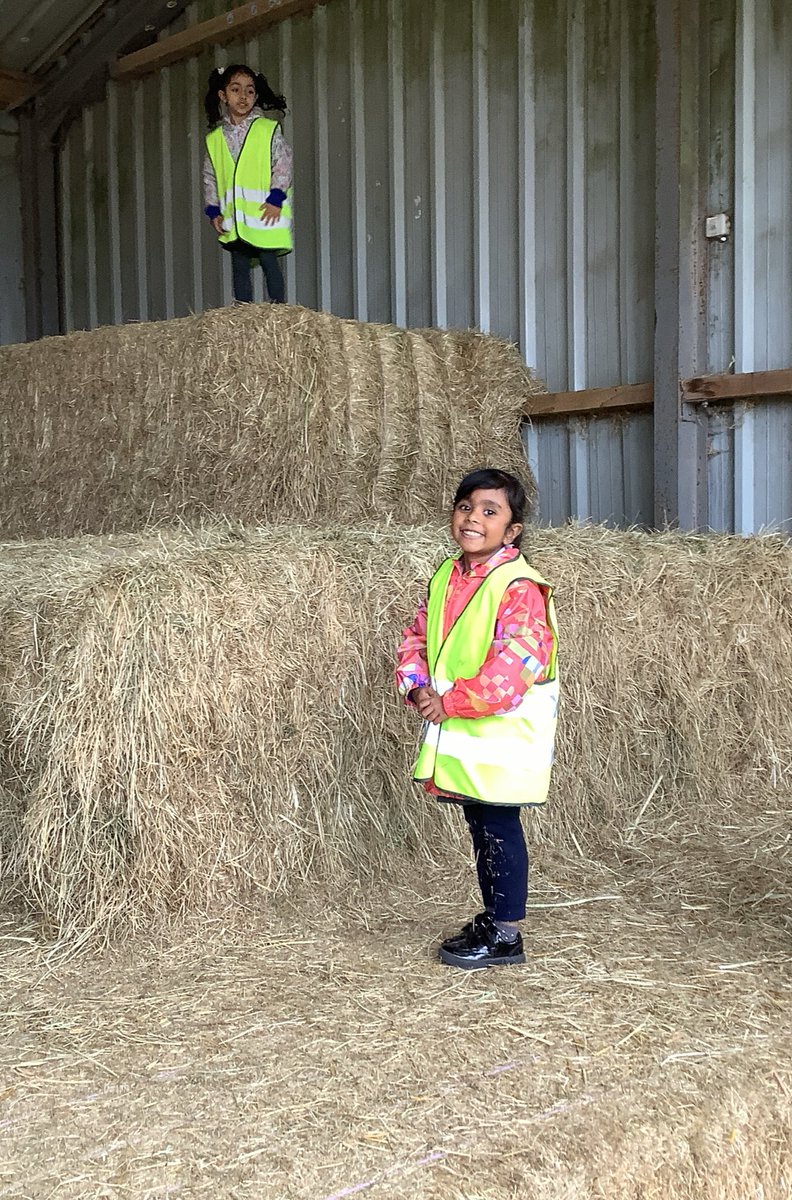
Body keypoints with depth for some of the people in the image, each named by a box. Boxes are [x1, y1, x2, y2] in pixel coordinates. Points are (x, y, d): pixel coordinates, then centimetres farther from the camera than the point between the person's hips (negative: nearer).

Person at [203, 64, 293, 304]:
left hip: (265, 216, -4)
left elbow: (284, 163, -3)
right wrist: (213, 210, 6)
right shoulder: (214, 138, 9)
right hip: (233, 219, 4)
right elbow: (210, 178, 14)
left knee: (269, 263, -2)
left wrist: (276, 198, -12)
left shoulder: (268, 130, 0)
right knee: (239, 267, 8)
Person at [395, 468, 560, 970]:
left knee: (499, 828, 1)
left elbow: (513, 665, -25)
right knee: (480, 827, 18)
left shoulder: (520, 587, -18)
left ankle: (506, 936, 12)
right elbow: (417, 638, 14)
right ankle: (491, 918, 32)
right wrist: (418, 687, -6)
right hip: (458, 735, 8)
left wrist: (450, 702, -21)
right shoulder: (445, 578, 8)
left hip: (503, 735, -8)